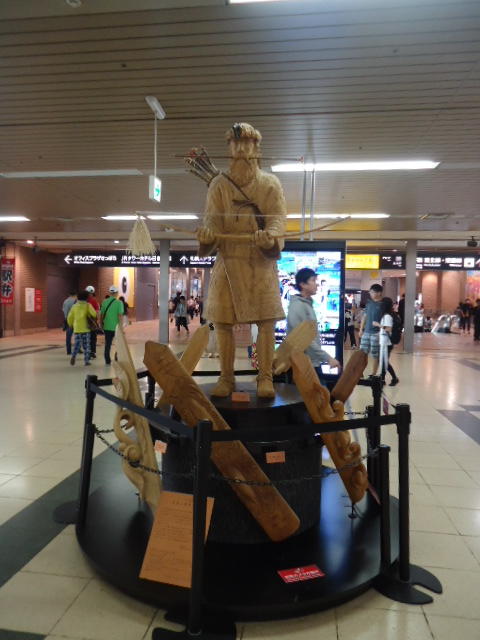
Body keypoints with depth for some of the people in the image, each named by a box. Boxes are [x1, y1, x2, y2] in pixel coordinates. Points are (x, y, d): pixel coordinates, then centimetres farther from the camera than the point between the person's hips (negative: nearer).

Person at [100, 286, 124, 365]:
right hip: (116, 327, -3)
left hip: (107, 327, 3)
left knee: (107, 344, 11)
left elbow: (101, 314, 3)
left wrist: (101, 324, 15)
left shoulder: (105, 302, 0)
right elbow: (120, 315, -15)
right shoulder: (119, 302, -10)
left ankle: (107, 360, 13)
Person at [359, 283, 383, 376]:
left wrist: (381, 331, -17)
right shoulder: (369, 303, 10)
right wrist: (361, 329, 14)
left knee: (375, 355, 4)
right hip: (366, 332, 5)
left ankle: (373, 374, 14)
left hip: (376, 333, -5)